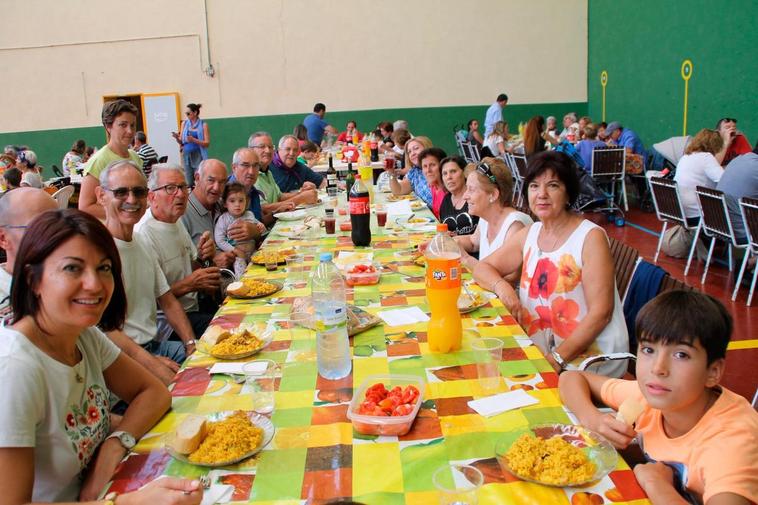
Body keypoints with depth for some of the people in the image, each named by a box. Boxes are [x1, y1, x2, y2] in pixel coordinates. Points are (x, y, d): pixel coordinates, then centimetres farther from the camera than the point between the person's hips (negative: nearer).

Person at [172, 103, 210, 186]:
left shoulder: (203, 125, -3)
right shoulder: (184, 123, 9)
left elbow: (207, 143, -6)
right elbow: (181, 142, 13)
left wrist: (194, 140, -20)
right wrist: (177, 138, -10)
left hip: (198, 156, -4)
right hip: (186, 155, 4)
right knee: (188, 182, 4)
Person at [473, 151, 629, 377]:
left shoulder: (591, 237, -11)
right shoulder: (529, 235, 7)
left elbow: (601, 312, -16)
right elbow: (483, 268, 11)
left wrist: (557, 359, -22)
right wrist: (502, 286, -12)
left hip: (590, 357, -6)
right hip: (540, 351, 6)